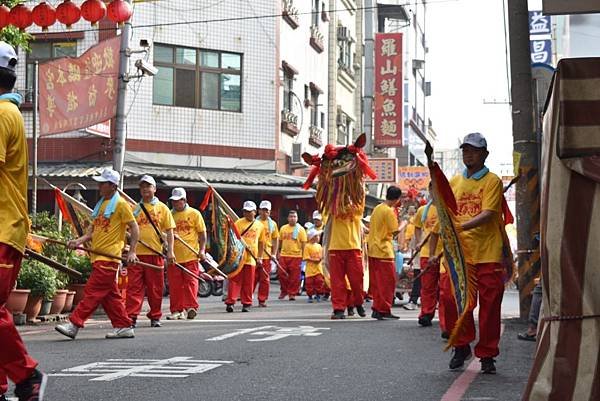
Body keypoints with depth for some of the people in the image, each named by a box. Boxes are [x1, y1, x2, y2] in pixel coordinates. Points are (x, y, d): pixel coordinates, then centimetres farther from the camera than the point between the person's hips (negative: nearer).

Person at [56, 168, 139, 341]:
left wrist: (132, 251, -14)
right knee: (110, 294, 10)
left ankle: (74, 324, -13)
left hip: (109, 257, -9)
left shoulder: (121, 204, -6)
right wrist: (80, 241, 2)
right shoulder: (100, 204, 19)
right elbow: (93, 229, 19)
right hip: (98, 256, 9)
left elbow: (134, 227, -7)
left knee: (93, 291, -10)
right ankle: (124, 326, 15)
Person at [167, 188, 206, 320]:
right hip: (173, 256, 3)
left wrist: (201, 250, -5)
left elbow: (202, 233, 4)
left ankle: (191, 307, -2)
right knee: (174, 285, 4)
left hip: (191, 255, -3)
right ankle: (176, 310, 11)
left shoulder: (194, 213, 4)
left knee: (190, 282, -4)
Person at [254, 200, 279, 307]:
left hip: (267, 255, 3)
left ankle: (262, 300, 11)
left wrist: (274, 254, 6)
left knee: (265, 279, 4)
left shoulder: (273, 224, 10)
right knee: (253, 278, 0)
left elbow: (276, 239, 14)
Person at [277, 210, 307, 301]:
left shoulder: (301, 229, 0)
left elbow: (303, 243, -2)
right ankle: (284, 291, 22)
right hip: (283, 255, 3)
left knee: (294, 276, -2)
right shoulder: (283, 228, 10)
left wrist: (303, 256, -6)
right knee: (282, 275, 5)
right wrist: (279, 253, 13)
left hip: (296, 256, -3)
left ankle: (292, 293, 8)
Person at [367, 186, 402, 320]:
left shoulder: (377, 208, 11)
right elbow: (395, 231, -14)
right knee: (388, 281, -2)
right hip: (384, 251, -8)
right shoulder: (389, 211, -14)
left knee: (377, 282, 11)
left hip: (373, 250, 8)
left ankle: (377, 308, 14)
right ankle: (383, 310, -3)